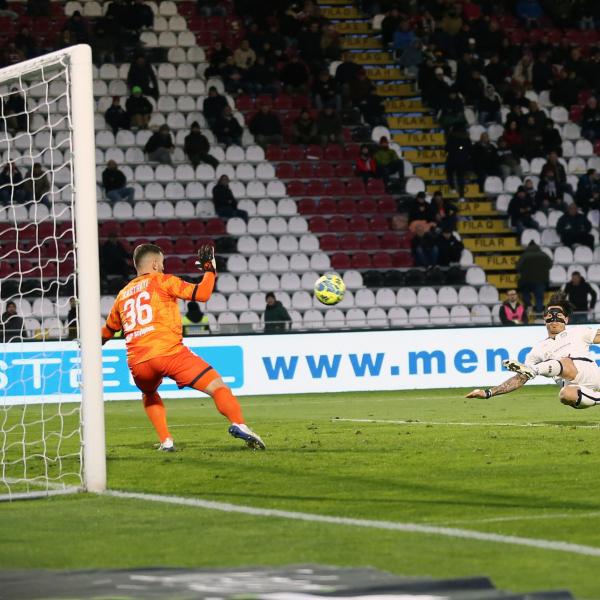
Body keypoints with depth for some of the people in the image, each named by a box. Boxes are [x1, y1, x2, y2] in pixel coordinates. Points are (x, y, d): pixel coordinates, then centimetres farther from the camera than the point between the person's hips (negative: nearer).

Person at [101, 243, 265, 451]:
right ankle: (238, 424, -30)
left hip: (137, 363, 5)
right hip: (169, 353, -5)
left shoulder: (122, 295, 24)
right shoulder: (162, 281, 9)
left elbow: (106, 333, 36)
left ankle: (166, 441, 19)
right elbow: (202, 294, -1)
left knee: (149, 395, 35)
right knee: (217, 386, -5)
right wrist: (209, 270, 16)